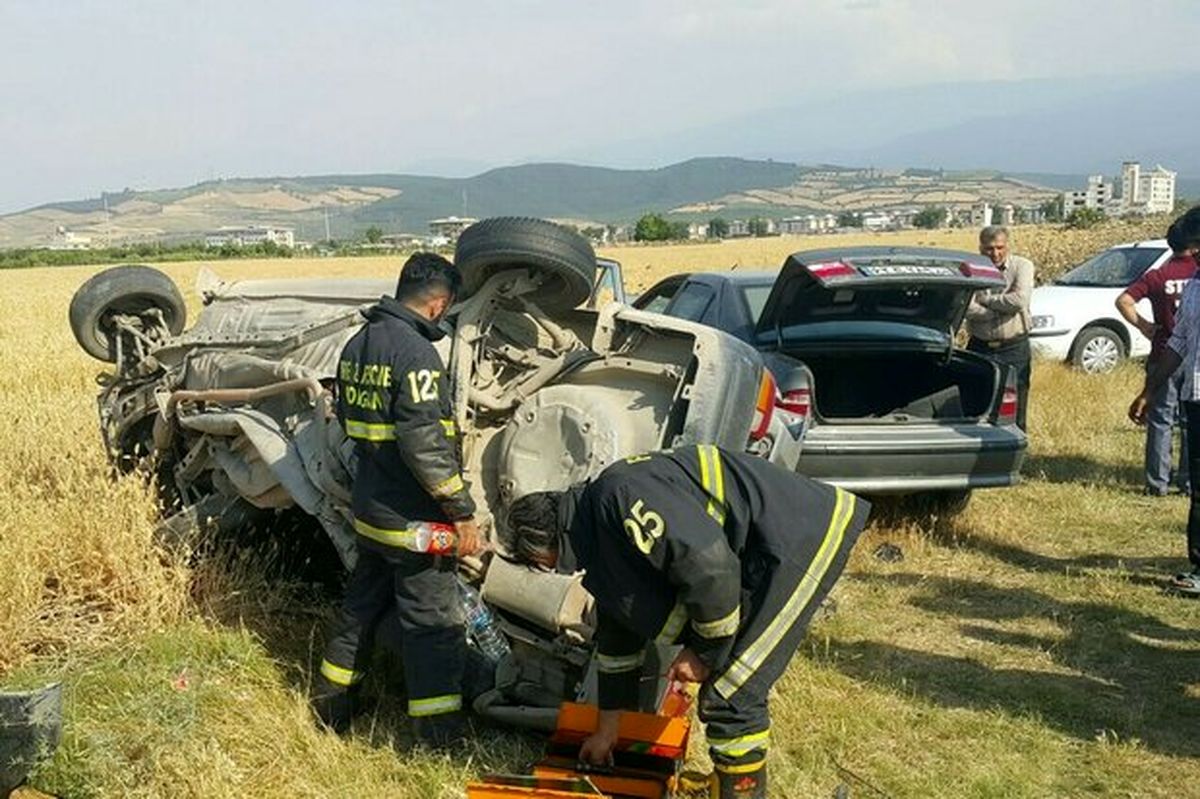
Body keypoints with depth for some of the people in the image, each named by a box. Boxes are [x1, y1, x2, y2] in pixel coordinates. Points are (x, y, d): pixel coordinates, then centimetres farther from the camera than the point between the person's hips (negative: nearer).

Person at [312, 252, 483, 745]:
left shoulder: (357, 345, 7)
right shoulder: (415, 352, -21)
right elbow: (425, 444, -25)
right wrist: (461, 512, -18)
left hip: (368, 511, 9)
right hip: (413, 520, -9)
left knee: (362, 606, 22)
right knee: (433, 622, 1)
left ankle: (330, 708, 35)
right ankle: (441, 737, 8)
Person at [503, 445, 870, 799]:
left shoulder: (620, 497, -19)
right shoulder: (600, 536, 14)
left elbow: (710, 566, -25)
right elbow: (617, 637, 25)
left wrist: (705, 652, -10)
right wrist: (606, 731, 33)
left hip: (803, 537, -10)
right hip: (760, 555, 10)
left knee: (731, 694, -8)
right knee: (721, 684, 16)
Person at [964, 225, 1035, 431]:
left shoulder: (1022, 266, -1)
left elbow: (1019, 299, -18)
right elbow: (968, 308, -16)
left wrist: (984, 299, -9)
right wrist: (1003, 309, -15)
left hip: (1015, 349, -1)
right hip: (980, 348, 1)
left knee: (1015, 414, 5)